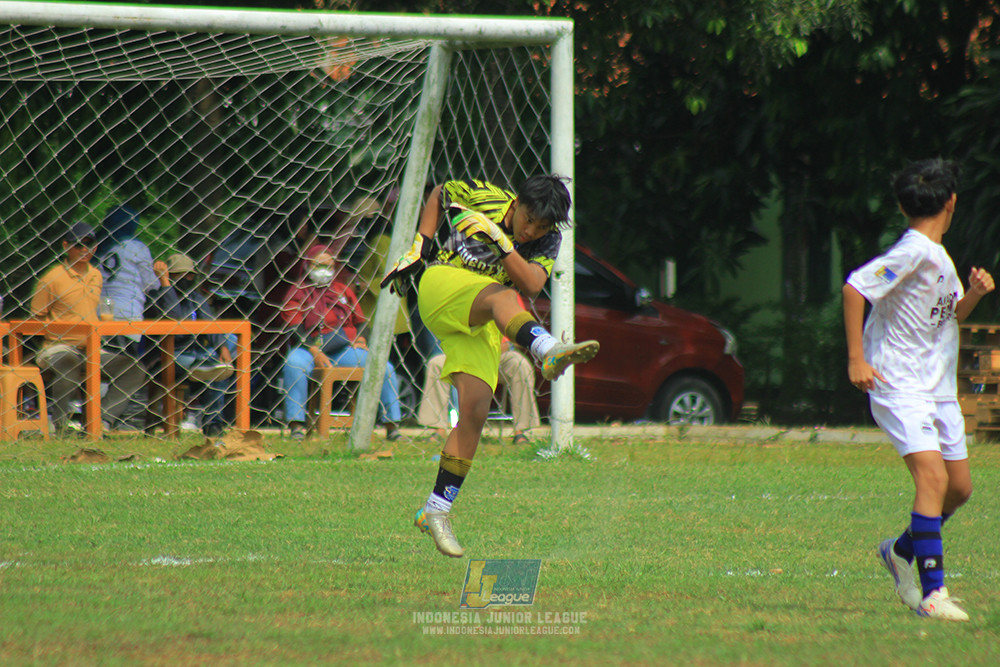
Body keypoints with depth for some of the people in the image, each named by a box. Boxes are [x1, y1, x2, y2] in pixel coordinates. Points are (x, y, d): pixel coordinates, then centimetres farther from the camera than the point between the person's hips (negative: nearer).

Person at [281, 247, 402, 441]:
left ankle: (392, 426, -12)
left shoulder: (343, 291, 20)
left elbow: (359, 322, 23)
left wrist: (360, 340, 0)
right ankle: (296, 423, -39)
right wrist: (314, 352, -19)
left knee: (385, 368, -17)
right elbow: (295, 328, -5)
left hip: (346, 350, 3)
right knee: (294, 364, -39)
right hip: (310, 350, -3)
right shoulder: (298, 292, 7)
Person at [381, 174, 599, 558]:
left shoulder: (549, 240, -1)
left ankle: (435, 511, 0)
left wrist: (500, 242, -30)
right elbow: (439, 195, 15)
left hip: (481, 328, 4)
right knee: (500, 296, -36)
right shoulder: (482, 197, -5)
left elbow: (532, 285, -19)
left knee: (475, 413, -10)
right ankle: (549, 351, -69)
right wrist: (419, 247, 7)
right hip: (441, 283, -4)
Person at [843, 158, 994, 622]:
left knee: (959, 487, 11)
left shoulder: (938, 255, 12)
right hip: (900, 387, -9)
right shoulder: (913, 253, -16)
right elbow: (855, 287, -22)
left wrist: (973, 295, 2)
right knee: (933, 478, -21)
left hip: (939, 388, 9)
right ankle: (932, 592, -23)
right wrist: (856, 359, -23)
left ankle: (902, 550, 33)